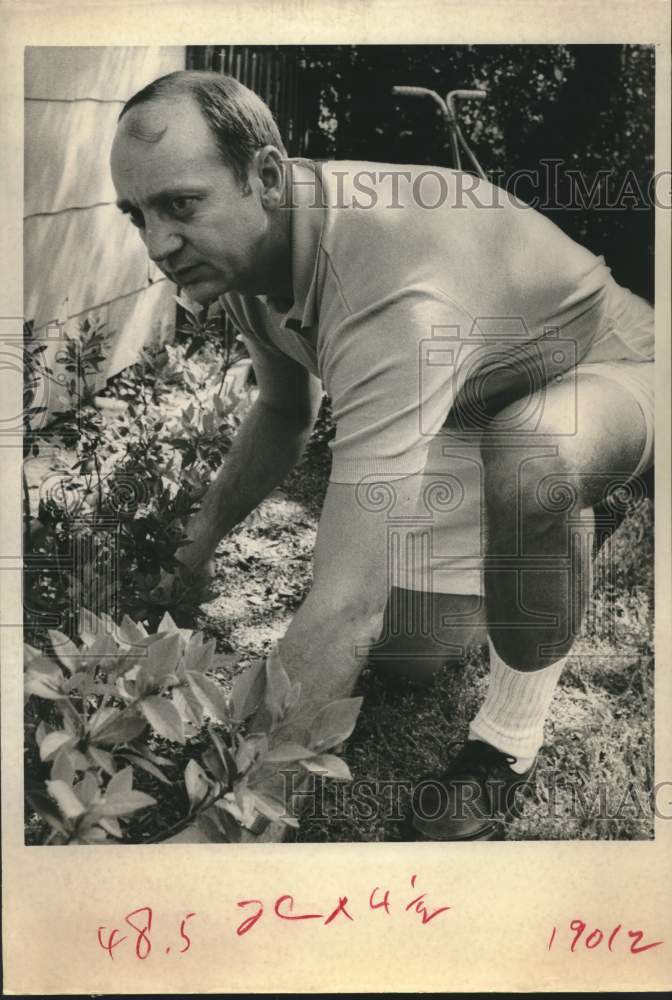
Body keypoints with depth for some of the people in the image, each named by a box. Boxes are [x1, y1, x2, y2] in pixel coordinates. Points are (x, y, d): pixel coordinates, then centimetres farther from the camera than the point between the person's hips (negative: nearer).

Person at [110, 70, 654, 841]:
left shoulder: (392, 293, -42)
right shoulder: (242, 244, -14)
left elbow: (345, 609, -46)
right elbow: (284, 412, 7)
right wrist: (198, 543, 2)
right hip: (468, 408, 7)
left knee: (530, 456, -43)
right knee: (412, 640, -5)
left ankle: (514, 729, -15)